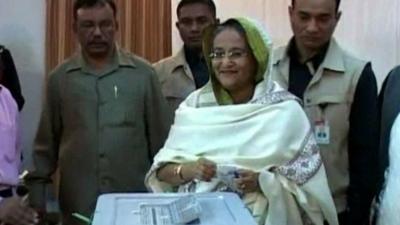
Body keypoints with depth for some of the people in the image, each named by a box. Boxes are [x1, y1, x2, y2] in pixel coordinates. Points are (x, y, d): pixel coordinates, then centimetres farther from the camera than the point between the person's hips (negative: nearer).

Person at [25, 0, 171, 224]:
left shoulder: (143, 73, -2)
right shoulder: (59, 78, 2)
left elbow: (160, 138, 2)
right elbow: (46, 143, 7)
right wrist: (37, 197, 5)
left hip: (135, 201, -1)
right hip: (77, 205, 1)